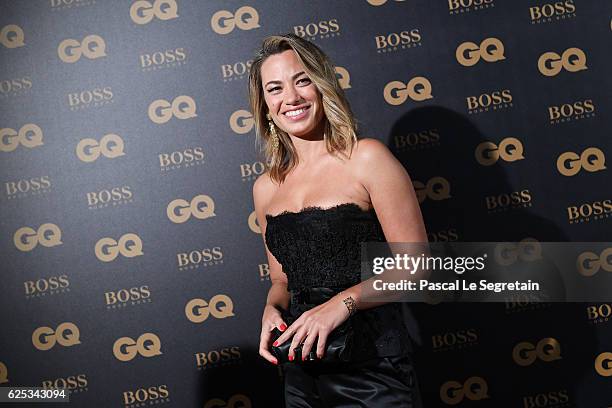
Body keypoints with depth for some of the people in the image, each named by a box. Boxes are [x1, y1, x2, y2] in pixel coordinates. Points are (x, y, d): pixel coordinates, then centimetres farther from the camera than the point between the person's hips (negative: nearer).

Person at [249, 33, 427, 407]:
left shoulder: (366, 158, -9)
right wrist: (272, 309, -4)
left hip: (372, 365, -5)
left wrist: (345, 301, -21)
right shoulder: (266, 188, 6)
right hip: (302, 368, 5)